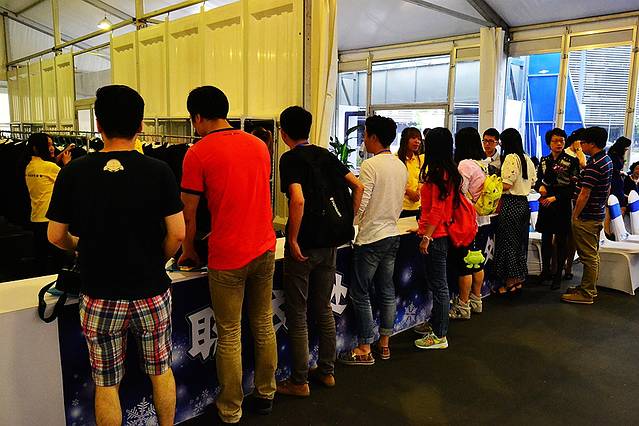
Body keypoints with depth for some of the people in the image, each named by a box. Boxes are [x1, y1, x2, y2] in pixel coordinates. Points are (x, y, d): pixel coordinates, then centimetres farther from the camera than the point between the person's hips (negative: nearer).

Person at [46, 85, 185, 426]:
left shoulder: (73, 173, -8)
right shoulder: (159, 172, -10)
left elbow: (56, 236, 0)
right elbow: (177, 234, -9)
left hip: (99, 297, 0)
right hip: (152, 292, 0)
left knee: (106, 384, 15)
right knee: (161, 372, 20)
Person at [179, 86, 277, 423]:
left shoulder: (198, 153, -9)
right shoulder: (259, 145, 8)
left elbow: (189, 214, -6)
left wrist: (188, 250, 10)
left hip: (228, 256, -5)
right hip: (265, 248, 6)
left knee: (229, 335, 7)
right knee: (264, 325, 17)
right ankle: (265, 394, 31)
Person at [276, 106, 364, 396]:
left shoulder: (290, 159, -11)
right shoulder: (326, 155, 9)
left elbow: (298, 200, -26)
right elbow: (357, 186, 7)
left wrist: (292, 240, -17)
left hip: (303, 247, -7)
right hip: (329, 244, 7)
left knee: (297, 315, 5)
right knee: (324, 310, 17)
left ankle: (299, 381, 15)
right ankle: (327, 371, 28)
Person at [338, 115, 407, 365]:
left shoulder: (370, 165, -16)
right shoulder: (401, 166, 9)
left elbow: (360, 204, -19)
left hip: (371, 237, -8)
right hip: (392, 234, 8)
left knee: (360, 294, 2)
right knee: (386, 291, 15)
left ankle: (364, 349, 9)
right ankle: (384, 343, 25)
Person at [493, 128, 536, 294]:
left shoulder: (511, 158, -15)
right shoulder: (527, 159, 11)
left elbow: (507, 184, -19)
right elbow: (532, 182, 16)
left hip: (511, 203, -9)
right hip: (524, 202, 9)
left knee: (508, 241, 0)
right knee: (520, 242, 14)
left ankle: (510, 282, 5)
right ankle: (519, 279, 23)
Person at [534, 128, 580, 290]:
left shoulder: (572, 161, -4)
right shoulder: (544, 160, 8)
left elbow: (573, 187, -8)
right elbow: (537, 181, 14)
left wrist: (555, 197, -16)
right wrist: (540, 187, -8)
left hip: (563, 205, -3)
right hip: (545, 205, 4)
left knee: (561, 241, 4)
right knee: (545, 239, 10)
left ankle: (558, 275, 13)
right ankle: (545, 271, 25)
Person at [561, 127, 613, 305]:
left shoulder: (593, 165, -22)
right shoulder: (607, 160, 10)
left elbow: (584, 194, -22)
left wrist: (575, 215, -15)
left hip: (587, 217, -10)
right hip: (599, 215, 10)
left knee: (588, 256, -2)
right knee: (593, 254, 18)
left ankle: (586, 294, 6)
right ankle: (590, 288, 29)